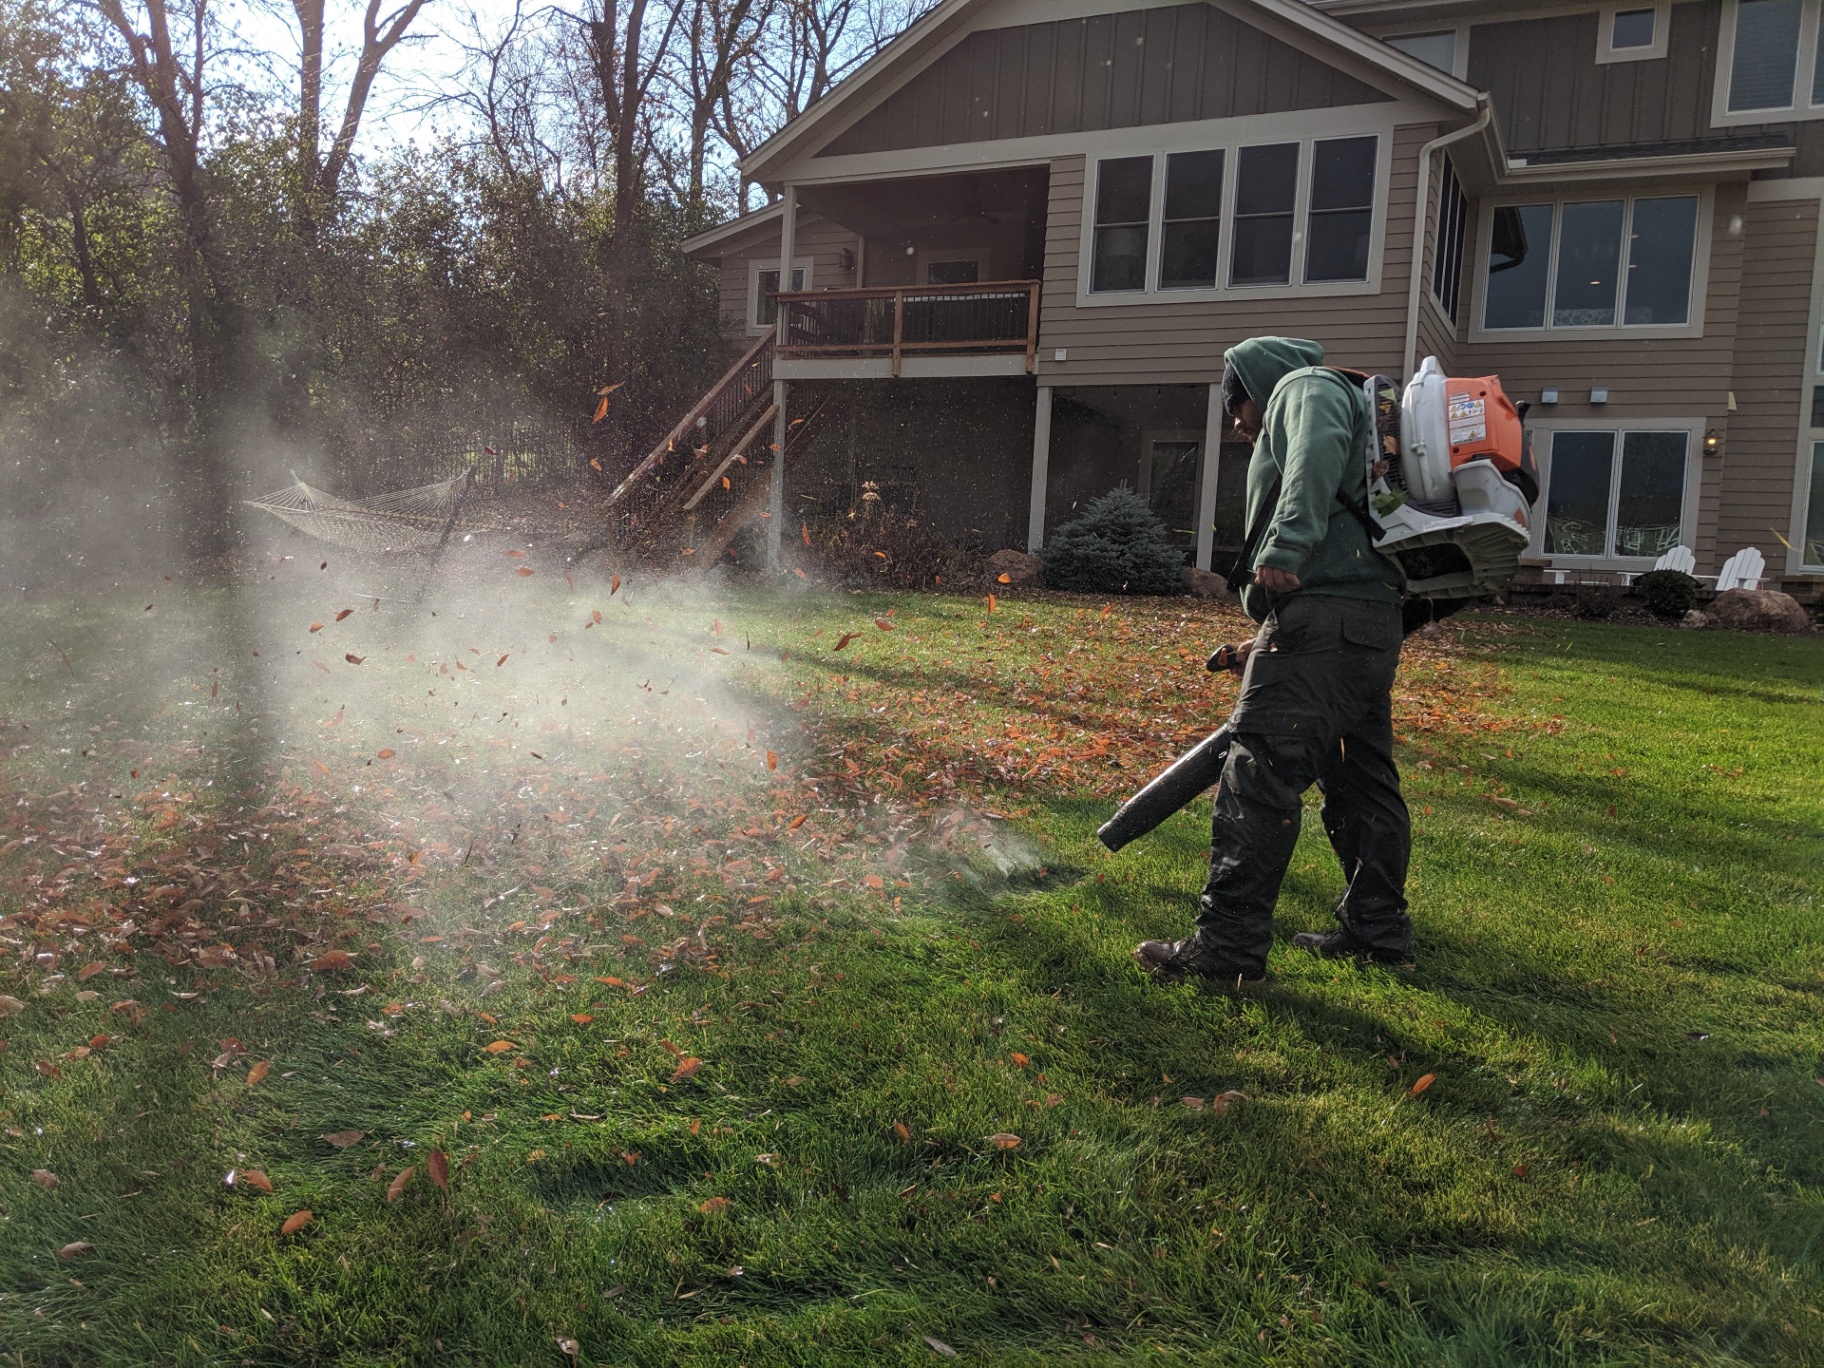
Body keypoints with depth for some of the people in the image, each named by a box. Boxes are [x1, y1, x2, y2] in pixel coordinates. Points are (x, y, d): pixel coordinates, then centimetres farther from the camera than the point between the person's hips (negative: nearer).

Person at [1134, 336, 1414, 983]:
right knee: (1363, 779, 14)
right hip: (1374, 615, 11)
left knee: (1259, 776, -13)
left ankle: (1229, 943, -13)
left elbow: (1318, 453, -18)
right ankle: (1376, 930, 22)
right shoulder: (1347, 404, 35)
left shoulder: (1304, 386, 6)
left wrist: (1286, 547, -30)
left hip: (1321, 611, -11)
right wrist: (1268, 640, 35)